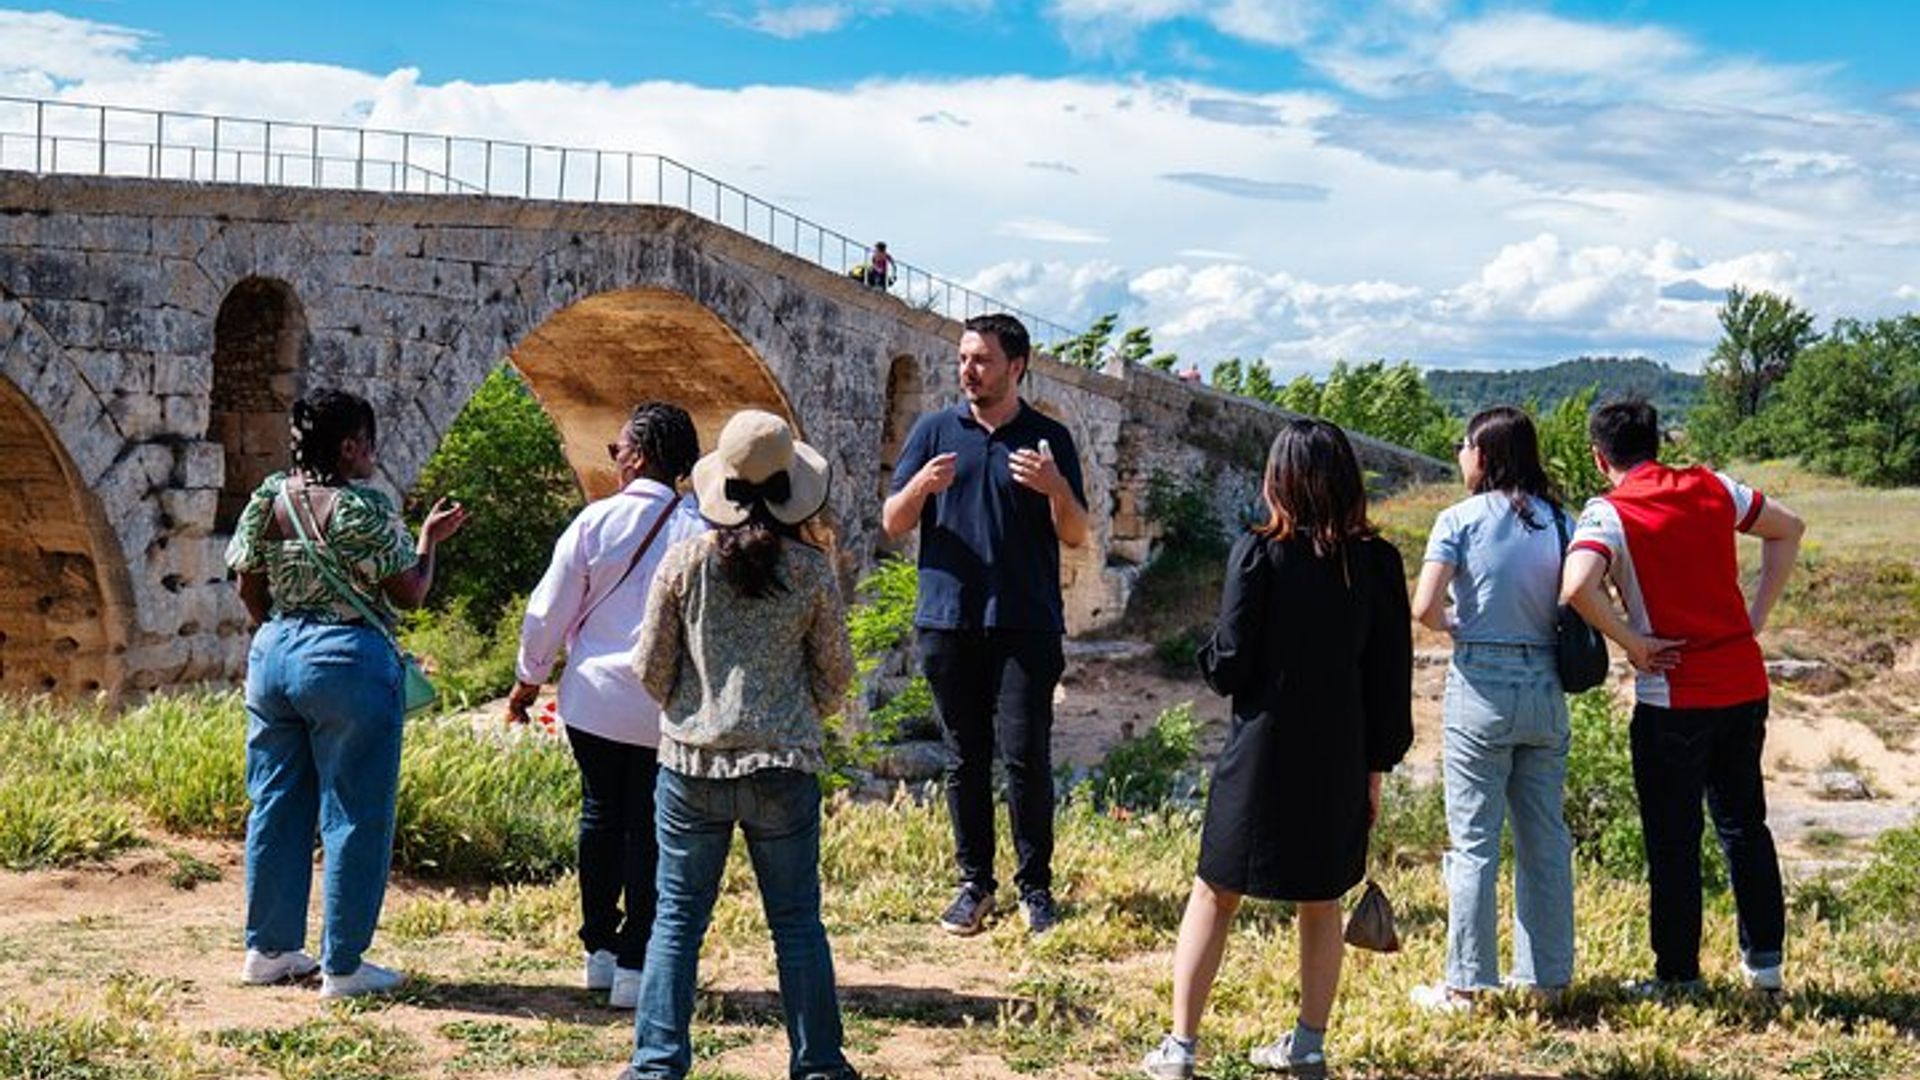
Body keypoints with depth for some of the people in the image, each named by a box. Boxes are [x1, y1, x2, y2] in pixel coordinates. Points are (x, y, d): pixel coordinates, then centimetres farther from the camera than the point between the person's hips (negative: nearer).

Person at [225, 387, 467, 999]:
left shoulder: (267, 500, 4)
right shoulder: (366, 511, -14)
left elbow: (249, 587, 10)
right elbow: (409, 594, -8)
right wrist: (430, 539, 7)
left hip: (272, 655, 7)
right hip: (347, 662, -7)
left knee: (275, 806, 15)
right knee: (354, 814, 2)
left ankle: (269, 949, 23)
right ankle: (343, 965, 6)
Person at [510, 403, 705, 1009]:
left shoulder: (597, 521, -5)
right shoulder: (701, 532, -6)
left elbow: (549, 611, 0)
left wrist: (529, 679, 15)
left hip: (596, 696, 1)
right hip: (667, 708, -1)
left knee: (601, 815, 17)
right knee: (649, 830, 5)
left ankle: (600, 951, 23)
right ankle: (634, 966, 4)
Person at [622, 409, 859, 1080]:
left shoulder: (685, 561, -4)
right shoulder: (812, 572, -3)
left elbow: (651, 669, 1)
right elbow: (835, 675, 5)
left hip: (693, 761, 0)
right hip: (784, 770, 0)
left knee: (677, 917, 9)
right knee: (797, 922, 10)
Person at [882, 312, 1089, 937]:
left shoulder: (1049, 439, 6)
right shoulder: (934, 431, 9)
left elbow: (1076, 538, 4)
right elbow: (892, 524, 7)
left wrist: (1056, 488, -16)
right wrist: (919, 487, -15)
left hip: (1025, 626, -2)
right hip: (948, 621, 2)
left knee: (1026, 756, -5)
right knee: (964, 758, 7)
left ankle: (1035, 886, 8)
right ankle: (974, 883, 16)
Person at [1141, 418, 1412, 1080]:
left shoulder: (1259, 553, -11)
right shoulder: (1377, 561, -1)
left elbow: (1228, 664, -12)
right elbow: (1392, 673, 2)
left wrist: (1210, 659, 12)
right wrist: (1376, 766, 10)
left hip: (1262, 753, -3)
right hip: (1340, 757, 3)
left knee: (1215, 894, 7)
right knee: (1320, 901, 16)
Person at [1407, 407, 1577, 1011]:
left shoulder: (1460, 520, -7)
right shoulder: (1558, 521, 5)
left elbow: (1425, 607, -16)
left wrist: (1453, 626, 4)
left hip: (1481, 687, -4)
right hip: (1546, 688, 4)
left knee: (1474, 841, 1)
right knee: (1546, 836, 13)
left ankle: (1466, 983, 4)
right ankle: (1548, 972, 21)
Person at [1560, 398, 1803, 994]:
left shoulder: (1608, 514, -11)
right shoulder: (1712, 487, 5)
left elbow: (1576, 588, -29)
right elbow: (1788, 529, 19)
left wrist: (1632, 643, -14)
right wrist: (1756, 614, 16)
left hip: (1673, 699, -5)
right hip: (1744, 683, 5)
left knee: (1673, 840, 6)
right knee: (1745, 823, 19)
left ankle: (1678, 973, 13)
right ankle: (1765, 956, 25)